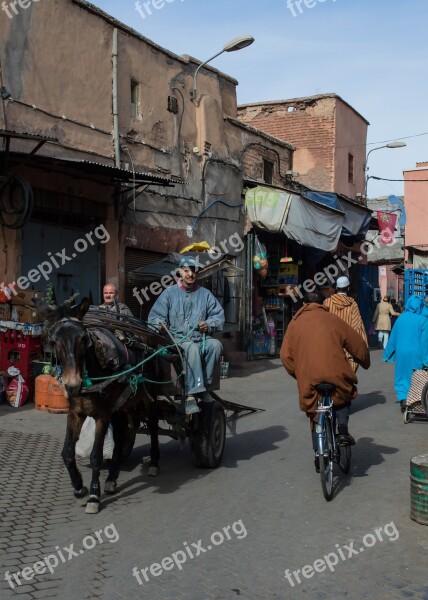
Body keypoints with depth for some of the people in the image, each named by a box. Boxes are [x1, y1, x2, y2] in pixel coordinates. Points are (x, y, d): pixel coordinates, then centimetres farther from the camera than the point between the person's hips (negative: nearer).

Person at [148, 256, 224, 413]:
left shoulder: (205, 294, 17)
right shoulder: (170, 293, 11)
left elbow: (219, 316, 12)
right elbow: (154, 316, 7)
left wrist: (208, 325, -9)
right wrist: (160, 324, -16)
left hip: (201, 338, 3)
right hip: (177, 339, -3)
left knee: (216, 344, -31)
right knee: (191, 347, -37)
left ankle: (203, 385, -22)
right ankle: (191, 396, -41)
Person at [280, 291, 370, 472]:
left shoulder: (295, 323, 14)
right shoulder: (333, 320, 12)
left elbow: (286, 355, 8)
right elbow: (358, 345, 16)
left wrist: (297, 374, 22)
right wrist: (365, 362, 34)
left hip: (308, 377, 1)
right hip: (336, 373, -1)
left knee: (315, 414, 16)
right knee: (344, 396, 28)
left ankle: (319, 454, 14)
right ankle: (343, 431, 8)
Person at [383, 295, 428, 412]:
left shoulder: (401, 318, -1)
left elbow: (393, 337, 5)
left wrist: (388, 355, 14)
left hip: (401, 353, 2)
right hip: (416, 355, -2)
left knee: (403, 376, 12)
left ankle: (403, 399, -2)